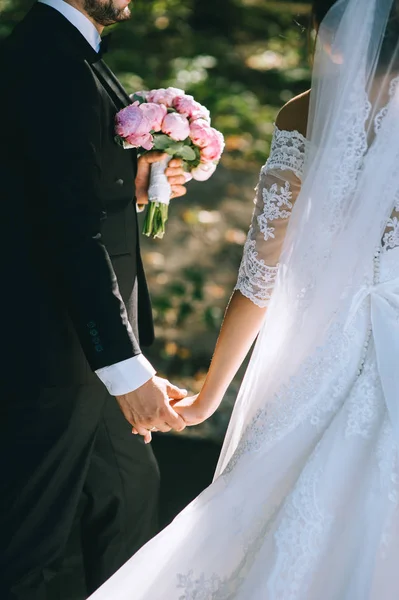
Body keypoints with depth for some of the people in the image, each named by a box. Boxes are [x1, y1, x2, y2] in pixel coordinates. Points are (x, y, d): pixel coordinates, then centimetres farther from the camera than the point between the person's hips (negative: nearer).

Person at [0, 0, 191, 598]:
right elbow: (71, 228, -27)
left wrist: (130, 185, 3)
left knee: (131, 486, 24)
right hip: (54, 352, -11)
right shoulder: (54, 62, -20)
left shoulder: (68, 53, 12)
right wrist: (126, 368, -28)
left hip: (88, 342, 11)